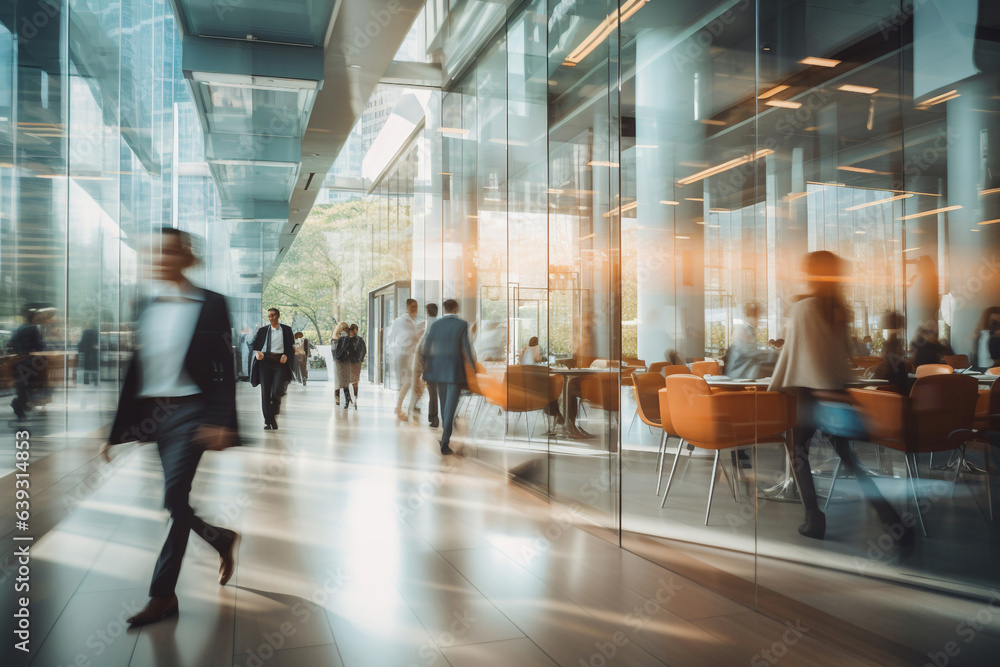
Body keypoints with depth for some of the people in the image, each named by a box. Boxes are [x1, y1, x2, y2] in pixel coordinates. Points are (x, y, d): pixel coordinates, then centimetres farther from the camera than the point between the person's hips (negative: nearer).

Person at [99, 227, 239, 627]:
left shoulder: (210, 305, -4)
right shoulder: (145, 308, 11)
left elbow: (224, 369, -8)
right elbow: (133, 372, 13)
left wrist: (220, 421, -18)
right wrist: (116, 431, 12)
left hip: (190, 410, -6)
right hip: (152, 412, 6)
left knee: (174, 497, -8)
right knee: (175, 501, 9)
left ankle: (163, 594, 4)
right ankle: (223, 539, 34)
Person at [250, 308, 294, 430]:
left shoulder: (286, 329, 11)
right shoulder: (262, 330, 14)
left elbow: (291, 346, 13)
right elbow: (254, 345, 14)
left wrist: (286, 355, -6)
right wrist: (257, 352, -7)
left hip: (280, 362, -2)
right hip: (265, 361, 2)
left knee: (277, 390, -16)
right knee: (265, 392, -2)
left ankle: (274, 413, 14)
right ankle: (270, 422, 3)